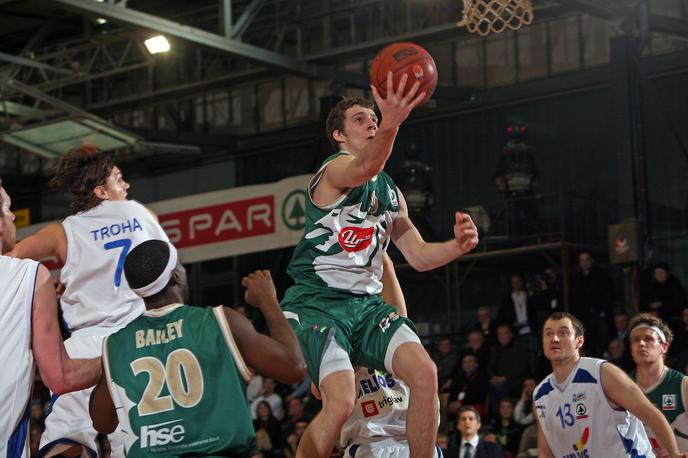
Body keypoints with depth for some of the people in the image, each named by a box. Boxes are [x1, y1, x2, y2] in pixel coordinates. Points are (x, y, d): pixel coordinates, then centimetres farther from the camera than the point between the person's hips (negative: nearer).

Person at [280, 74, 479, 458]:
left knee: (425, 373, -16)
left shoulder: (390, 192, 16)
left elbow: (418, 255, 18)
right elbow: (364, 169, -35)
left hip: (367, 304, 7)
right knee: (342, 401, -25)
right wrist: (392, 125, -56)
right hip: (318, 303, -7)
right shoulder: (335, 169, -9)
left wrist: (457, 246, -5)